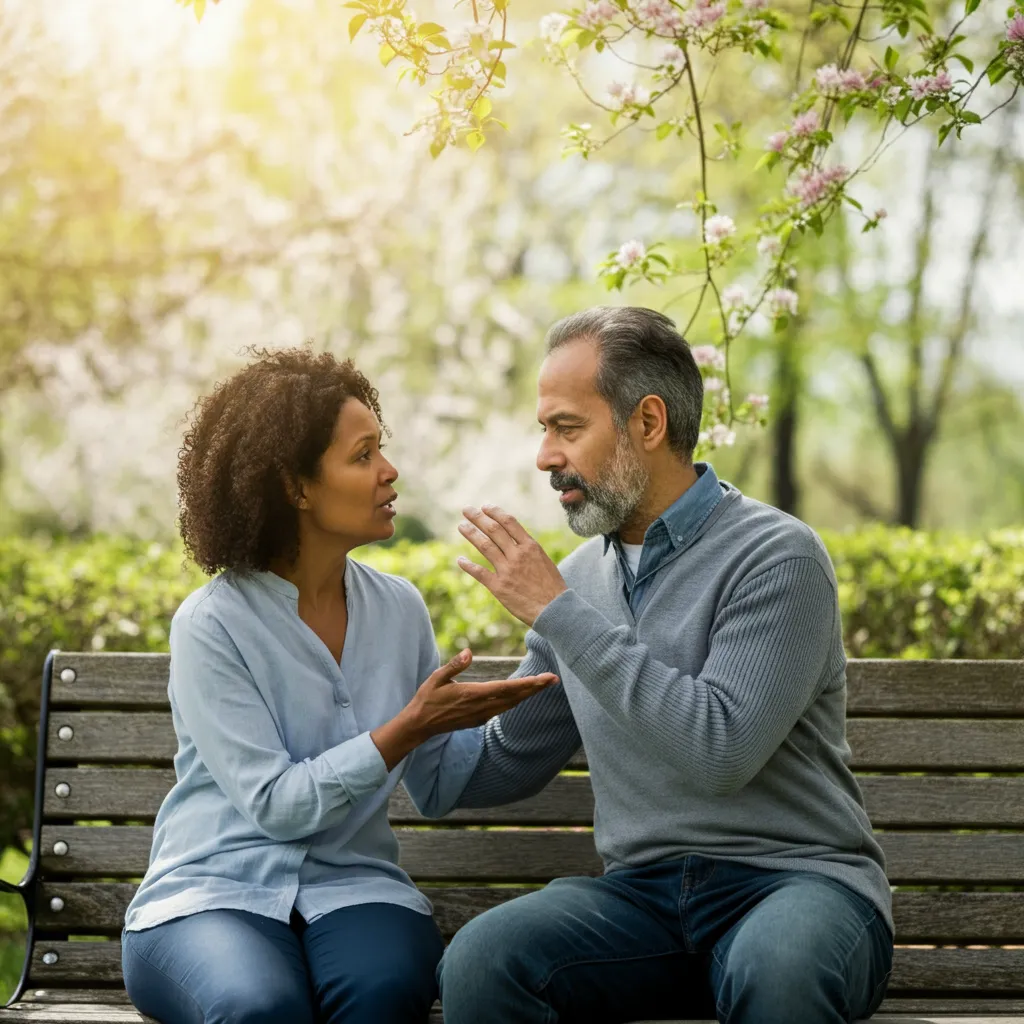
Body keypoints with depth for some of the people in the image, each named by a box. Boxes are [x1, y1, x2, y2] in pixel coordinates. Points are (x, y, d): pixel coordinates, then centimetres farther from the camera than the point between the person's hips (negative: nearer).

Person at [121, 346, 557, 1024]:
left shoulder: (398, 608, 8)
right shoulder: (212, 625, -8)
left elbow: (438, 788, 10)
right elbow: (276, 805, -13)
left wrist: (520, 707, -4)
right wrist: (410, 727, -16)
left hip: (351, 887, 4)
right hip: (214, 891, -3)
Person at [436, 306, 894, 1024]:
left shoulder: (776, 556, -8)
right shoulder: (582, 575, 13)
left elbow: (721, 752, -22)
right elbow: (504, 766, 22)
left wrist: (558, 614, -17)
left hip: (794, 881, -5)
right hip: (644, 892, 5)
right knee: (479, 961, -25)